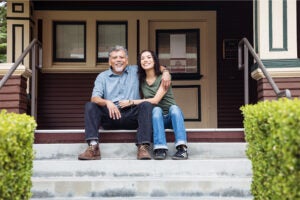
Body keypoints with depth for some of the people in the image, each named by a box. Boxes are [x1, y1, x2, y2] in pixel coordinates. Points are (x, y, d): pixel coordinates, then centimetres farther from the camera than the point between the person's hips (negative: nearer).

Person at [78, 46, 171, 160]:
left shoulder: (135, 71, 17)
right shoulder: (102, 77, 13)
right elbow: (95, 98, -1)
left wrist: (165, 72, 3)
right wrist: (107, 102, -24)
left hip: (131, 115, 0)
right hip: (110, 116, 0)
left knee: (146, 105, -27)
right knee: (89, 106, -22)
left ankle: (143, 147, -38)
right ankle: (93, 147, -35)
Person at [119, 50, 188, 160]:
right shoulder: (141, 80, 9)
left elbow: (155, 100, -15)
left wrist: (131, 102, -15)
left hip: (171, 116, -2)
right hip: (156, 117, 2)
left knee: (174, 108, -35)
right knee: (156, 109, -32)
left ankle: (182, 148, -48)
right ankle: (160, 149, -46)